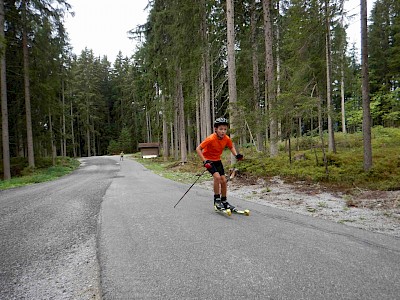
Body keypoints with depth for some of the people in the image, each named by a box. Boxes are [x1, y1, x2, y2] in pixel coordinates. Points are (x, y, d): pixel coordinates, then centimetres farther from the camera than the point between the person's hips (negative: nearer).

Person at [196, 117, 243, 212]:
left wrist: (236, 155, -10)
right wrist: (205, 161, -32)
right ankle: (217, 200, -8)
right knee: (217, 177, -25)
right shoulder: (211, 139, -28)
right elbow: (198, 149, -25)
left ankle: (224, 201, 19)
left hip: (217, 160, 6)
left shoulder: (227, 139, -13)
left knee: (224, 180, 1)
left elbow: (231, 147, 9)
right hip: (208, 160, -5)